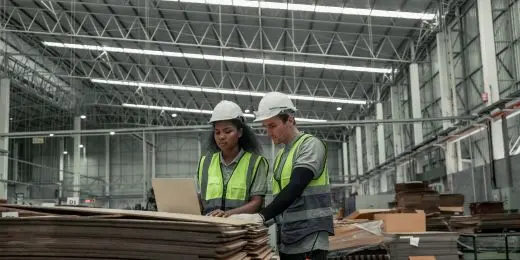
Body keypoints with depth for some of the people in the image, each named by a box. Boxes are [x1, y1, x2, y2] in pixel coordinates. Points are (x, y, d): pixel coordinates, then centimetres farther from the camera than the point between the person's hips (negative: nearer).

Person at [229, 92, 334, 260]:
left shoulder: (311, 145, -8)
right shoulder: (280, 155, 17)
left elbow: (295, 188, -21)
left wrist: (261, 216, -30)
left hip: (309, 239, -7)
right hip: (286, 241, 7)